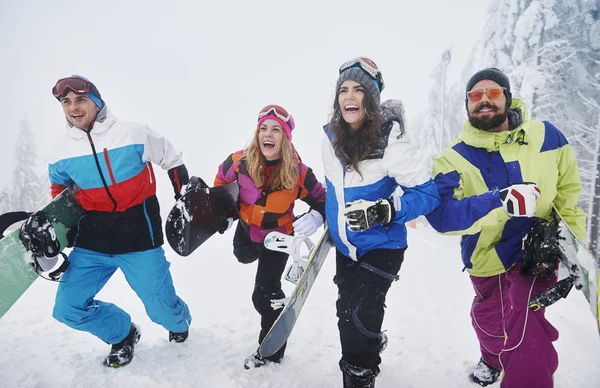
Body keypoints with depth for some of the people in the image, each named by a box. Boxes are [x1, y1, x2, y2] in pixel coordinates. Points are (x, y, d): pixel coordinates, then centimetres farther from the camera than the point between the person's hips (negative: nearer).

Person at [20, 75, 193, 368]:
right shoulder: (62, 150, 0)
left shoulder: (134, 135, -11)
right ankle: (122, 334, 29)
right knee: (68, 309, 1)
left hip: (139, 238, -3)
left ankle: (180, 322, 39)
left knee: (162, 311, 0)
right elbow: (60, 191, 18)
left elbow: (173, 162, 2)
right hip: (91, 244, 4)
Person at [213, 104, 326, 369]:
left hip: (279, 235, -3)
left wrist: (317, 216, -38)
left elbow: (321, 200, -16)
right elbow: (221, 181, -2)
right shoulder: (240, 162, -25)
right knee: (243, 256, 33)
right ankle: (256, 249, 70)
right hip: (247, 228, 3)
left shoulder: (298, 173, -29)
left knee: (265, 293, 0)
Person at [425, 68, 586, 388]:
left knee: (524, 341, -18)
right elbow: (440, 214, -27)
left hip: (537, 256, -1)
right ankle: (493, 359, 58)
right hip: (487, 262, 1)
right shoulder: (453, 159, -12)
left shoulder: (546, 136, -6)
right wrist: (500, 202, -38)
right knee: (490, 324, 23)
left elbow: (570, 190, 7)